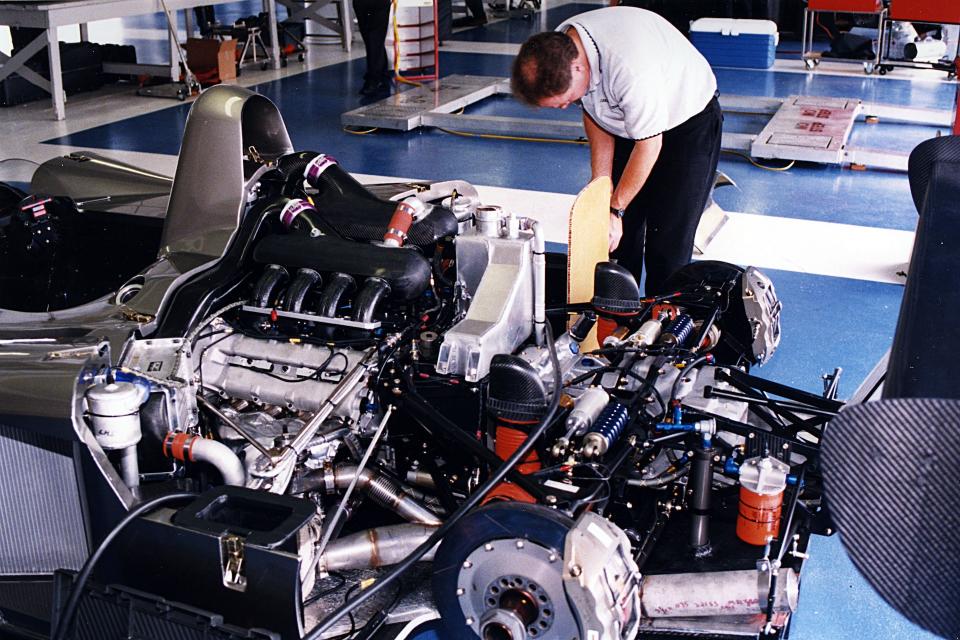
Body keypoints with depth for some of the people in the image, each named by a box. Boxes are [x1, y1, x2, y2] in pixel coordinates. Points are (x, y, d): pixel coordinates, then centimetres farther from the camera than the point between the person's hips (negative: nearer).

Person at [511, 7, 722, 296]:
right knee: (622, 232, 4)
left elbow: (648, 145, -28)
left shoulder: (629, 66, -41)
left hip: (688, 123, -7)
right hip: (630, 121, 7)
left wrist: (615, 209, -18)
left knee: (668, 239, -10)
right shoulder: (558, 49, -16)